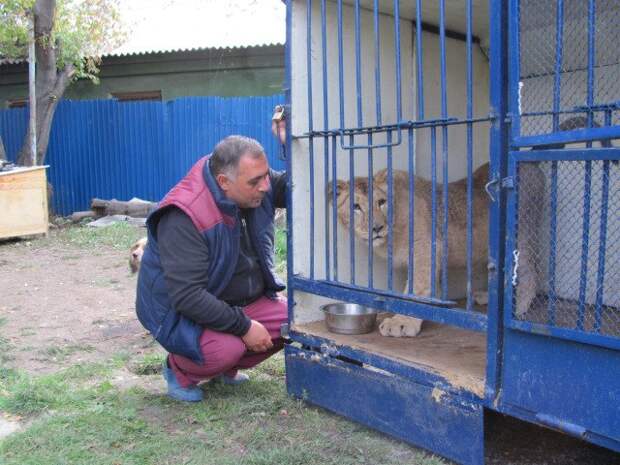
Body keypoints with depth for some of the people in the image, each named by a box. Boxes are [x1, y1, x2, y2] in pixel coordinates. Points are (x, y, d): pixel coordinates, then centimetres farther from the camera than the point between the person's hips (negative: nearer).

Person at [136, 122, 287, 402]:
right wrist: (243, 326, -29)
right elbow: (186, 296, -33)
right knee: (225, 348, -34)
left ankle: (228, 367, 14)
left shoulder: (260, 187, -9)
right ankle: (180, 371, 3)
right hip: (181, 309, -7)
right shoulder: (183, 219, -32)